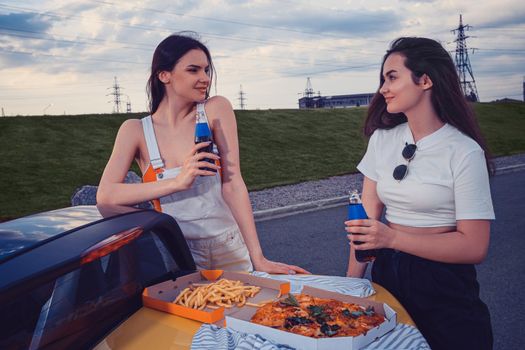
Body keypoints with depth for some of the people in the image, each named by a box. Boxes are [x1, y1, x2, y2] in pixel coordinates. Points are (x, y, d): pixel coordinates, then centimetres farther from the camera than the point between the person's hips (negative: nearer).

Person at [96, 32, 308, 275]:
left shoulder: (217, 109, -6)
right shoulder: (136, 130, -4)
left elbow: (233, 184, -12)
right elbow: (105, 199, -15)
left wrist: (258, 258, -17)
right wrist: (178, 182, -25)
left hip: (230, 250, 1)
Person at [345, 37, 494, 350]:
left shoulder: (464, 152, -15)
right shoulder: (382, 138, -1)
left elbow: (474, 247, -17)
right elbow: (367, 218, -1)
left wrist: (392, 238, -25)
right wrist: (352, 279, -9)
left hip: (443, 285, -4)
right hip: (387, 273, 5)